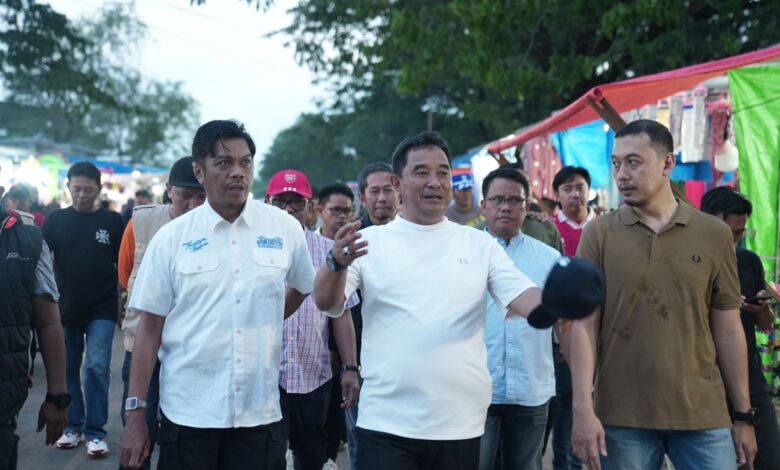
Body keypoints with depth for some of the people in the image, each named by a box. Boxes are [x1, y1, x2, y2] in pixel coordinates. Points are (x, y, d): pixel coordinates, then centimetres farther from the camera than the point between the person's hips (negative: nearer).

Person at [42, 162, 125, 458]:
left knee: (96, 367, -8)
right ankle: (73, 426, 24)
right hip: (65, 308, 2)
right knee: (68, 369, 10)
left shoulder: (113, 221, 0)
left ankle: (95, 431, 2)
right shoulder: (56, 220, 2)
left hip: (102, 308, -2)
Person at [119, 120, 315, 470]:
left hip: (260, 413, 1)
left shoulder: (285, 229, 1)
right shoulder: (171, 238, -2)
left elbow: (301, 288, 20)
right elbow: (150, 328, -1)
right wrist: (135, 414, -4)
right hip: (188, 413, -1)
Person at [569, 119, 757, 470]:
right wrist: (583, 409, -11)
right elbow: (582, 326, -4)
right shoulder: (598, 234, -1)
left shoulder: (715, 235, 3)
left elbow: (728, 329, 7)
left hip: (703, 416, 1)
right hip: (621, 417, -1)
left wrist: (744, 414, 7)